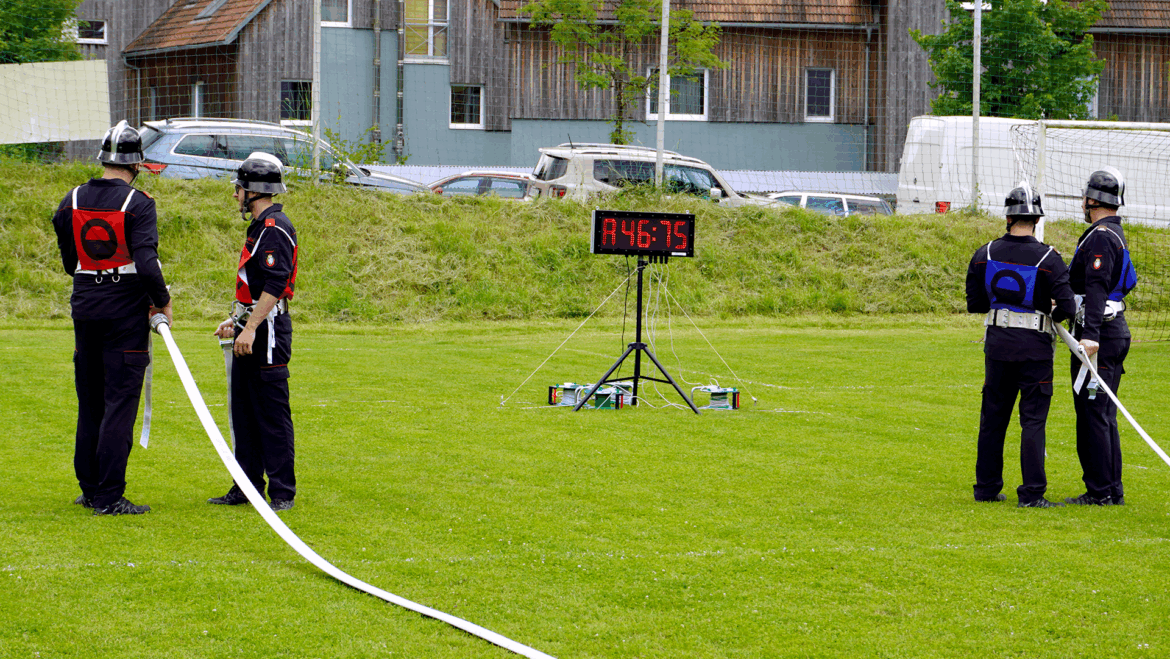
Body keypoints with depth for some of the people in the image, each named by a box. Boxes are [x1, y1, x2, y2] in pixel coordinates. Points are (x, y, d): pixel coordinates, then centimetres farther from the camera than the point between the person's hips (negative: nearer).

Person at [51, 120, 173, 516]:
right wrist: (163, 302, -7)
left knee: (89, 401, 15)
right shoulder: (137, 203, -12)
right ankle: (108, 497, -5)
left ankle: (89, 488, 22)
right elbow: (146, 263, -20)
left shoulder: (72, 202, 5)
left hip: (84, 306, 5)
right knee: (120, 403, -3)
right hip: (126, 309, -5)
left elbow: (69, 262, 11)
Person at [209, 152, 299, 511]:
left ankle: (282, 492, -5)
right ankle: (247, 487, 19)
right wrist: (235, 320, 28)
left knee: (273, 414, -8)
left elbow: (273, 287, -23)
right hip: (252, 331, 11)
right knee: (245, 410, 13)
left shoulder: (275, 229, -15)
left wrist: (250, 329, -26)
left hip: (269, 333, -11)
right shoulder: (260, 226, 18)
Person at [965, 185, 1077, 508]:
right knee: (1033, 419, 0)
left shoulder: (985, 254, -1)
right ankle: (1031, 493, -2)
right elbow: (1067, 307, -15)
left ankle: (987, 487, 20)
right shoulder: (1048, 259, -13)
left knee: (993, 416, 14)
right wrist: (1053, 313, 7)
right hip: (1034, 347, -4)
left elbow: (974, 303, 5)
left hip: (997, 344, 4)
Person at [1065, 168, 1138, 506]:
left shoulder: (1100, 237, -15)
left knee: (1092, 414, -7)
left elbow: (1097, 287, -26)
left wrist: (1090, 335, -34)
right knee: (1104, 415, 13)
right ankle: (1113, 490, 15)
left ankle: (1100, 491, -6)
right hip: (1116, 332, 10)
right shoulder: (1116, 234, 17)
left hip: (1098, 338, -10)